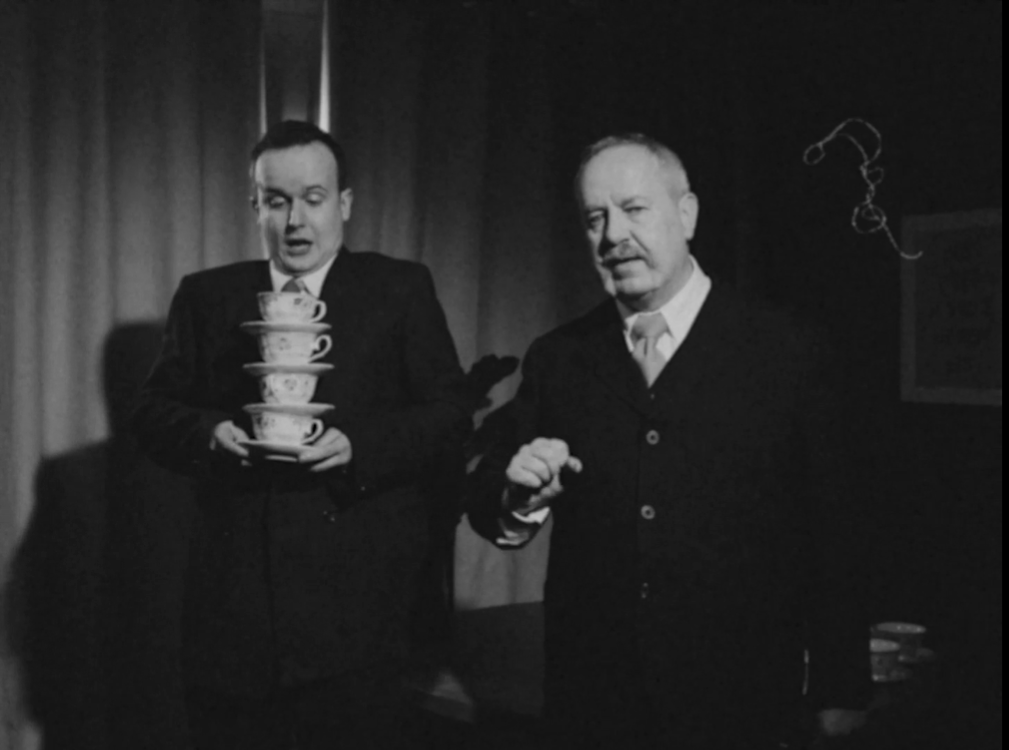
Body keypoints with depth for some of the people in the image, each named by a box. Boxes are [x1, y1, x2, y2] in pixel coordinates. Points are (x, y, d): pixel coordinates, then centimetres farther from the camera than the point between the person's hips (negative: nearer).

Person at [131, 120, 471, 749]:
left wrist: (358, 446, -16)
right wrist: (210, 434, -11)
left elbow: (451, 416, 0)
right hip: (233, 601, 2)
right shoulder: (206, 296, 13)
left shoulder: (401, 289, 6)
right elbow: (153, 413, 10)